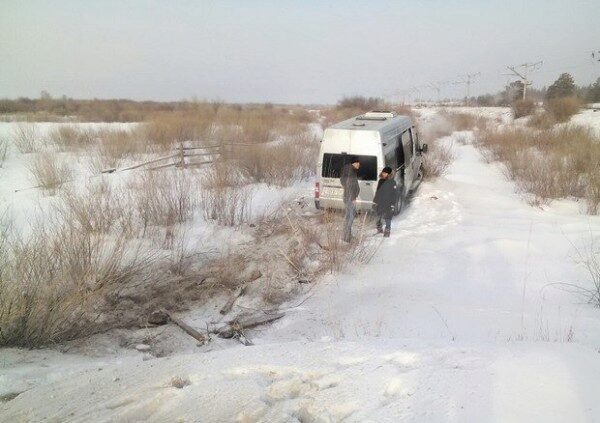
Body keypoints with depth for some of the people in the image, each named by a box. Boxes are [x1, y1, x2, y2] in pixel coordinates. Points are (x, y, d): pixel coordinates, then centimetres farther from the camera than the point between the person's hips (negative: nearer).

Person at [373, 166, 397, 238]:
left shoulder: (392, 183, -11)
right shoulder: (380, 181, 5)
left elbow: (394, 194, -10)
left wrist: (392, 205, -13)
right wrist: (375, 201, 14)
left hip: (388, 204, -5)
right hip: (379, 203, 5)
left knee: (387, 218, 0)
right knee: (379, 217, 12)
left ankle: (387, 231, 11)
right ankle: (379, 229, 29)